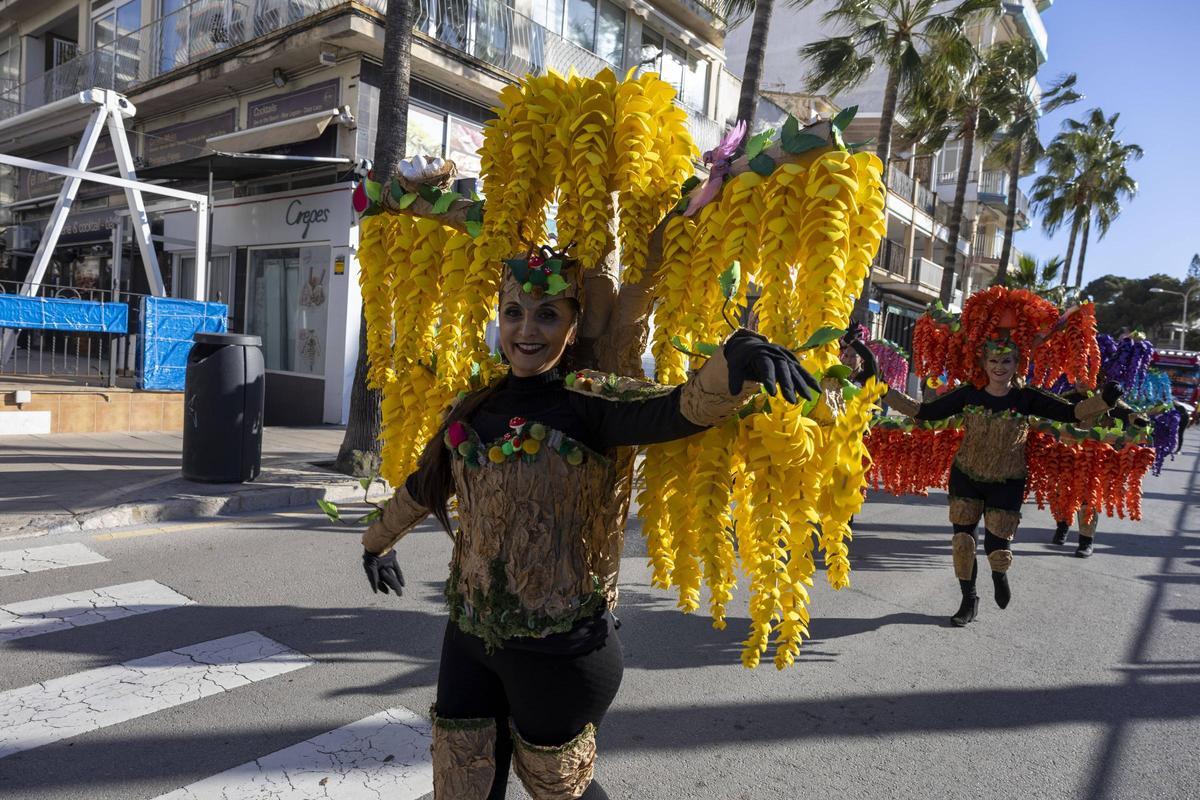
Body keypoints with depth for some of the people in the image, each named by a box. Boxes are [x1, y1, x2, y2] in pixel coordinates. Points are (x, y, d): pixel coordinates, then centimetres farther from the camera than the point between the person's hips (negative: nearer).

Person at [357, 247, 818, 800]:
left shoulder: (589, 401, -12)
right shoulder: (474, 408, 4)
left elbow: (686, 407, -31)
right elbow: (424, 486, 21)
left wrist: (735, 356, -51)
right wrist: (378, 541, 37)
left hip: (559, 649, -5)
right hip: (469, 635, 5)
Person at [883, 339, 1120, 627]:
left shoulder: (1026, 398, -9)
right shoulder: (968, 394, -7)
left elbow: (1070, 412, -13)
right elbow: (924, 412, -7)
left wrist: (1105, 399, -29)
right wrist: (886, 392, -14)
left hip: (1007, 484, -1)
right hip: (966, 477, 1)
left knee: (998, 552, -2)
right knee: (962, 542, -1)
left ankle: (999, 575, 38)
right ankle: (969, 601, 23)